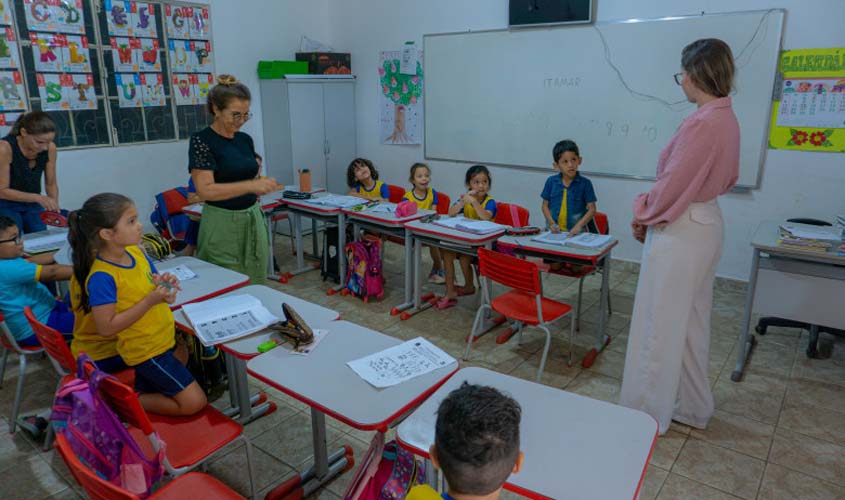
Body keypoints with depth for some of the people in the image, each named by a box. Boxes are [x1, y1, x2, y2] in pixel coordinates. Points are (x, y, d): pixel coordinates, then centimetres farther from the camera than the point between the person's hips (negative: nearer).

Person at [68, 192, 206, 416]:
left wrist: (165, 284, -13)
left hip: (163, 339, 8)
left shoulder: (136, 252, -3)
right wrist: (150, 300, -27)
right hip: (145, 351, -8)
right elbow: (106, 327, -25)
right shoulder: (101, 277, -25)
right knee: (194, 402, -4)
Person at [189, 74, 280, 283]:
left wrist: (263, 185, 2)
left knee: (256, 286, 11)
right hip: (222, 225, -6)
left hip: (253, 220, 6)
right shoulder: (202, 141, -11)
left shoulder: (246, 140, 8)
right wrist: (251, 185, -28)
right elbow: (205, 190, -21)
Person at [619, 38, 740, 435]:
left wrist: (643, 215, -1)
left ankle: (648, 413, 15)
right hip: (706, 222, 10)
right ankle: (691, 406, 32)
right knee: (691, 321, 18)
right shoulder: (727, 118, 9)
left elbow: (673, 181, -19)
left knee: (660, 324, 1)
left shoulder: (702, 122, -21)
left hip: (679, 229, -10)